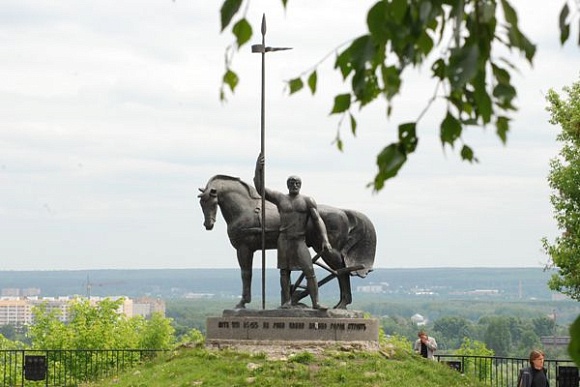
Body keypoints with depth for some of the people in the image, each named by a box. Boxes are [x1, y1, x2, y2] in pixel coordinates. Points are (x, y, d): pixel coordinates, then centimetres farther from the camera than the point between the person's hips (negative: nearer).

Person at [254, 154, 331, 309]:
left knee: (310, 271, -10)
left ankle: (315, 302, -10)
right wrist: (258, 170, -15)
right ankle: (287, 301, 15)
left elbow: (318, 220, -3)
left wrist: (325, 239, -15)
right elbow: (260, 188, 0)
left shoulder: (308, 201, 3)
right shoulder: (280, 198, 7)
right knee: (284, 271, 5)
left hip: (300, 241, -1)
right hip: (284, 239, 1)